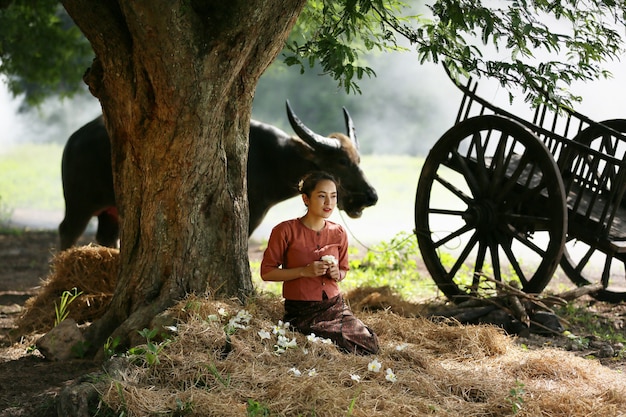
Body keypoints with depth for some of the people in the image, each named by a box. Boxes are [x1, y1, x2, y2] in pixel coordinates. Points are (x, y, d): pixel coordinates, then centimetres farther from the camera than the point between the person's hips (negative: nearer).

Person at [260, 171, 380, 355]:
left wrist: (337, 274, -5)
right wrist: (304, 271, -19)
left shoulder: (338, 233, 5)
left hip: (335, 306, 5)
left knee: (370, 345, -13)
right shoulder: (285, 231, -10)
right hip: (301, 312, -5)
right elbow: (266, 272, -7)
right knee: (347, 344, -24)